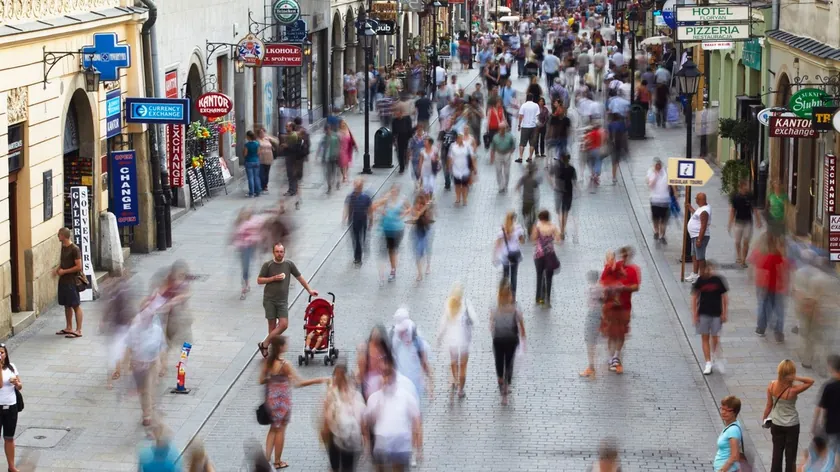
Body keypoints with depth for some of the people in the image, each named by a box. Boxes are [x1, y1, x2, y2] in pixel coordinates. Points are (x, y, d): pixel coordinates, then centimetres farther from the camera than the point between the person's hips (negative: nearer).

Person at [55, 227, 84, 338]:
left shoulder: (74, 249, -16)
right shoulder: (63, 247, 9)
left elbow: (79, 267, -17)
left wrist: (64, 271, -14)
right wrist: (58, 269, 5)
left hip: (72, 281, -9)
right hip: (63, 280, 9)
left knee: (76, 306, -4)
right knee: (67, 305, 16)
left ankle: (78, 331, -2)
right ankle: (68, 328, 26)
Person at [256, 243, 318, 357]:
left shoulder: (289, 264, 3)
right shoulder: (268, 265, -3)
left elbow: (299, 277, 13)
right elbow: (259, 280, -1)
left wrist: (309, 290, 15)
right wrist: (273, 278, -13)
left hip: (282, 301, 2)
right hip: (269, 300, -2)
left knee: (284, 325, -9)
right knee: (272, 325, -1)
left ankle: (264, 344, 1)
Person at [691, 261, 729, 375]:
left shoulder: (718, 280, -5)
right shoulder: (700, 281, -3)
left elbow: (724, 297, 2)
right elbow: (694, 297, 3)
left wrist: (724, 313, 0)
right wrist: (695, 314, -1)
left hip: (716, 314, -1)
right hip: (703, 313, 1)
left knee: (715, 338, -3)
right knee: (705, 338, 4)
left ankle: (717, 358, 22)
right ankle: (708, 363, 12)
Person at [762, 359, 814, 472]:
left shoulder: (771, 386, -15)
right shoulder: (793, 390, -25)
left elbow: (769, 405, -4)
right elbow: (811, 381, -15)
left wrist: (765, 417, 12)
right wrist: (796, 378, -26)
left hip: (776, 425, 3)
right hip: (792, 426, -3)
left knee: (777, 454, 16)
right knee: (790, 456, 9)